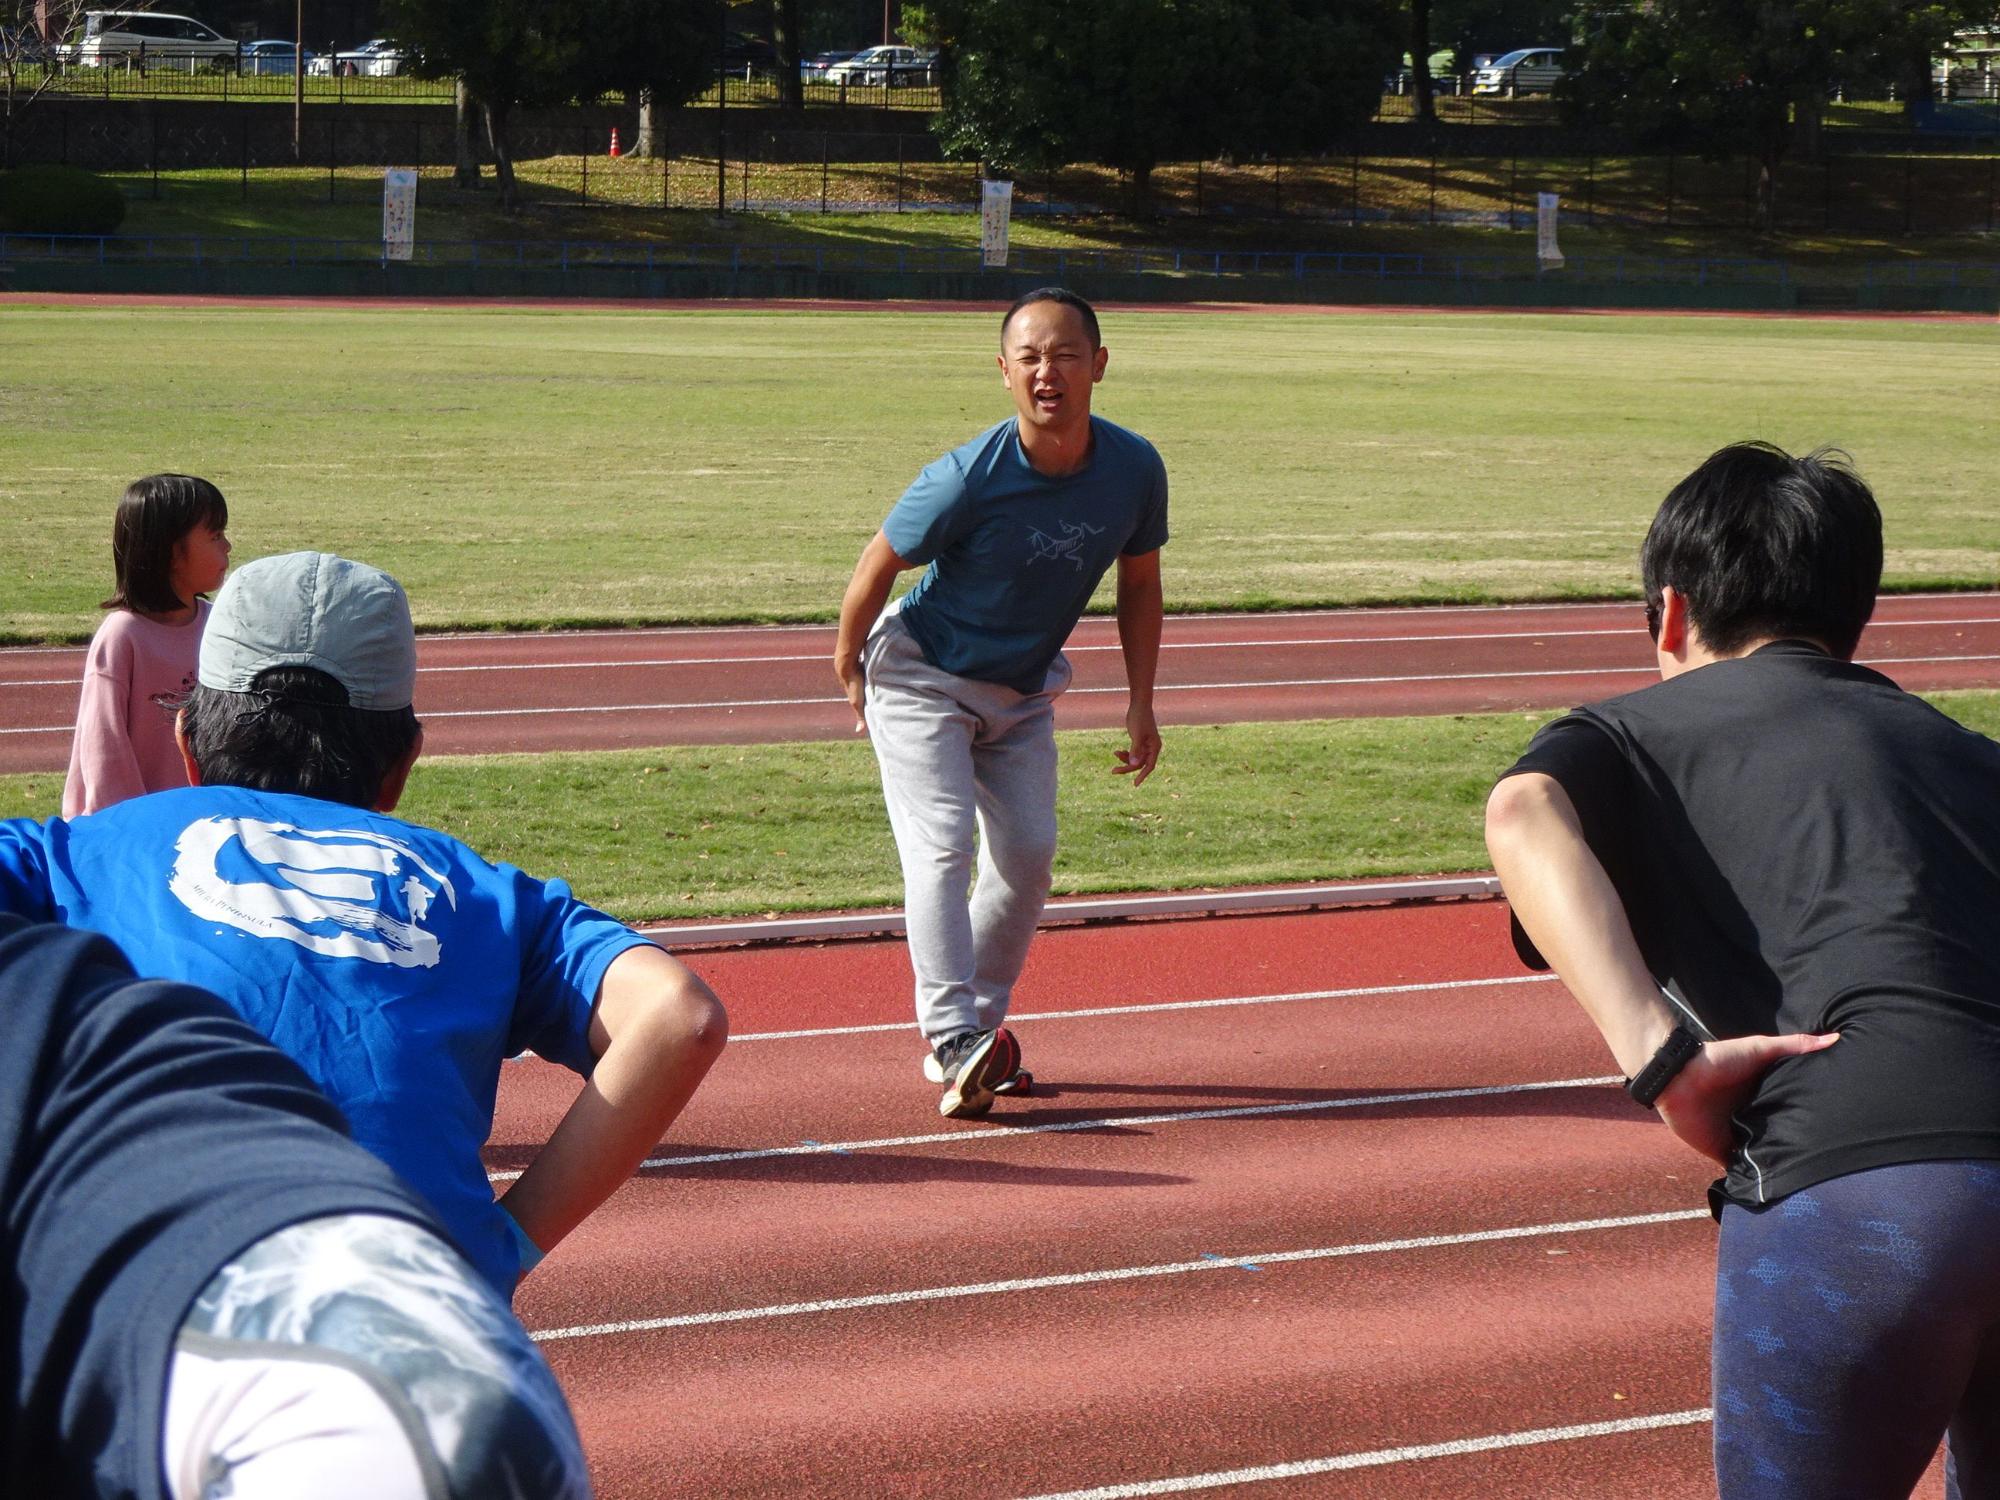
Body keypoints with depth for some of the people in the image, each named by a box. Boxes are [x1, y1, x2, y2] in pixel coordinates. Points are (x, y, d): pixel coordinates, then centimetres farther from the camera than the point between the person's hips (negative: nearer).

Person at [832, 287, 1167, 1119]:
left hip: (1025, 691, 5)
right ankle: (954, 1042, -24)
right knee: (942, 846, -18)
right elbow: (880, 561, -13)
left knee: (1028, 854, 3)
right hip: (922, 676, -5)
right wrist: (848, 667, -1)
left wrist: (1141, 703, -1)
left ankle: (982, 1023, 17)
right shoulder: (968, 479, -30)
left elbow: (1138, 584, 2)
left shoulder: (1135, 470, -15)